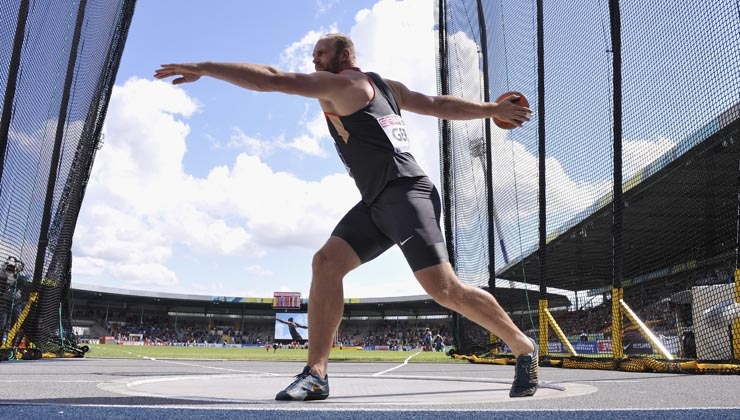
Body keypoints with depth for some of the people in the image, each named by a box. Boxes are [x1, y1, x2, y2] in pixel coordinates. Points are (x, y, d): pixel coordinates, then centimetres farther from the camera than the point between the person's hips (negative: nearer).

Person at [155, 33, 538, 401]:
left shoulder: (338, 84, -3)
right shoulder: (386, 86, 22)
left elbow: (271, 79, -9)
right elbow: (441, 105, 22)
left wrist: (203, 68, -3)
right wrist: (492, 109, 29)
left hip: (405, 194, -10)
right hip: (376, 204, 10)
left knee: (443, 288, -13)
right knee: (325, 262, -5)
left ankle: (523, 348, 8)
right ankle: (316, 373, -9)